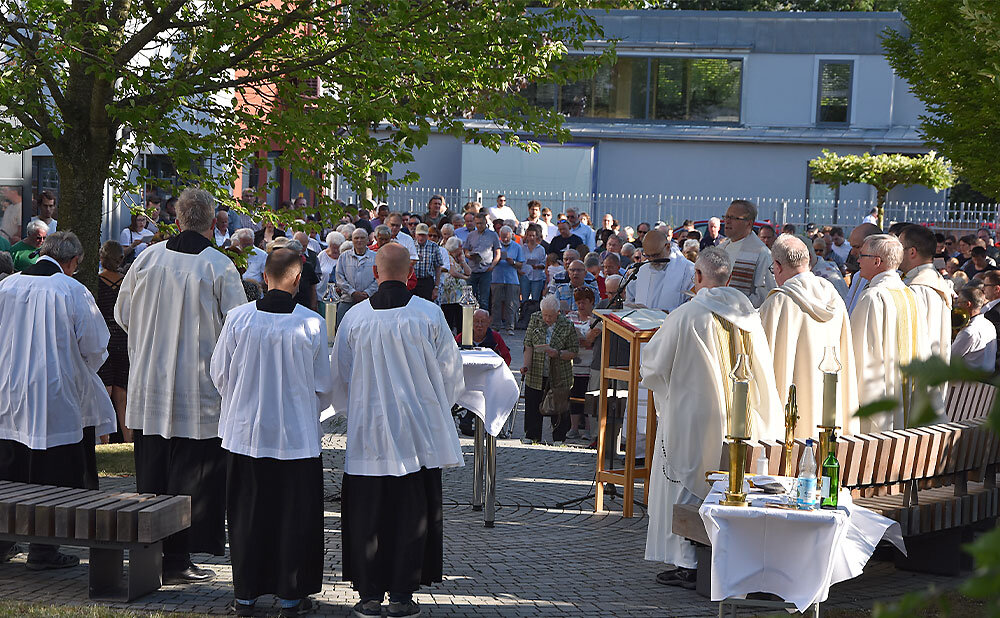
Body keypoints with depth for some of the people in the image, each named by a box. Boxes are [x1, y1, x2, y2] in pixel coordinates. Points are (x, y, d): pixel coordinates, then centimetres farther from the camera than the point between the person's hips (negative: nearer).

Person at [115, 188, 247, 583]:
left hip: (148, 387, 4)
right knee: (190, 476, 3)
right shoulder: (220, 267, -12)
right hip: (198, 389, -4)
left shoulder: (148, 258, 0)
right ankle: (177, 560, 3)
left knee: (152, 474, 13)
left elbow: (122, 315, 11)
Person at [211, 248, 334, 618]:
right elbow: (324, 388, -2)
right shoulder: (311, 324, -11)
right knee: (294, 515, 9)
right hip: (297, 435, -2)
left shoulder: (238, 318, -7)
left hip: (244, 433, 2)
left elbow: (219, 375, 3)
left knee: (247, 515, 12)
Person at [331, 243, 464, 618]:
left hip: (368, 432, 1)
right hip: (418, 432, 0)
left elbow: (340, 376, 7)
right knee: (412, 513, 6)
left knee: (368, 513, 7)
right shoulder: (429, 315, -6)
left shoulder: (355, 317, -3)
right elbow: (450, 371, 3)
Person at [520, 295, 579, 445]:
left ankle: (559, 437, 19)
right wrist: (526, 365, -13)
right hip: (536, 374, 2)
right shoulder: (535, 320, 0)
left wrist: (557, 353, -22)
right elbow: (528, 345, 0)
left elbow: (573, 352, -5)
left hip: (559, 376, -2)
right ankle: (531, 435, 21)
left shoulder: (567, 326, -7)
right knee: (532, 405, 6)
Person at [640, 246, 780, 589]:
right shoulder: (748, 314, 1)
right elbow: (762, 369, 10)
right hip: (737, 418, 6)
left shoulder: (685, 316, -16)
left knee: (685, 485, 3)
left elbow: (654, 363, -6)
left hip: (692, 420, -5)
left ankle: (688, 565, 3)